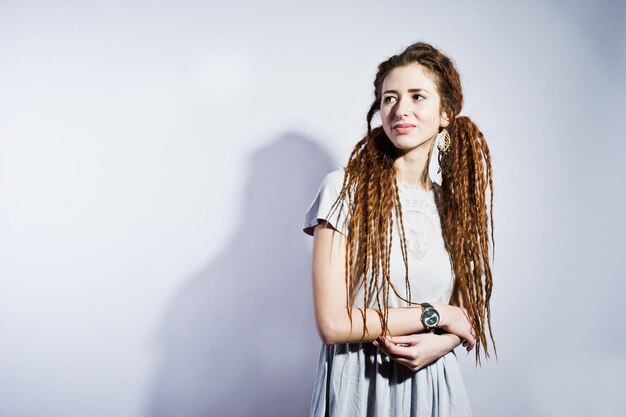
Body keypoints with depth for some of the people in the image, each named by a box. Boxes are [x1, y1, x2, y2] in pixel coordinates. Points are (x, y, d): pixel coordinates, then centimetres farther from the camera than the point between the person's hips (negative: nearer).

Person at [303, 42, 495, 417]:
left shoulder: (453, 204, 2)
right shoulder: (346, 189, -13)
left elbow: (466, 311, 9)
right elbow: (333, 322, -18)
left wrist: (440, 343, -13)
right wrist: (435, 315, -11)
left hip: (434, 381, 4)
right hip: (360, 383, -4)